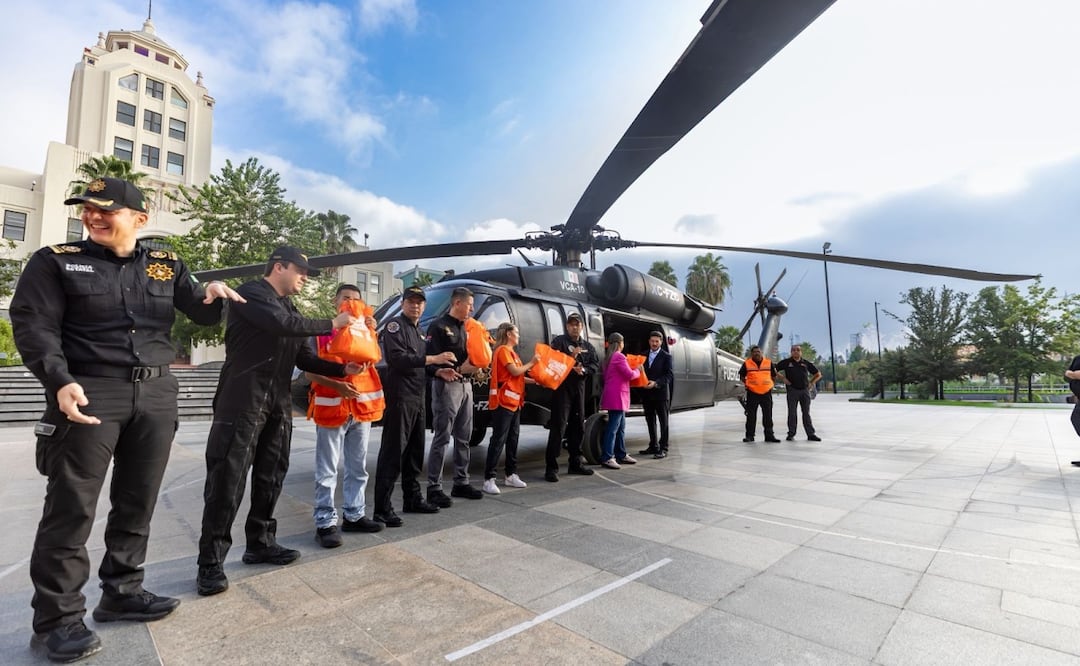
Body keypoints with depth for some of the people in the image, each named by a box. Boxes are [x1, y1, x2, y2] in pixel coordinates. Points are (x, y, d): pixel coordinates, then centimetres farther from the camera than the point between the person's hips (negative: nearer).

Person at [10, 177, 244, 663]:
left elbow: (202, 314, 14)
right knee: (72, 507, 0)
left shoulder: (166, 265, 11)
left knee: (138, 502, 10)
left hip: (156, 396, 3)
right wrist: (60, 381, -20)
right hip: (89, 394, -3)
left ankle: (122, 593, 25)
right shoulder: (55, 261, 3)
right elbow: (34, 326, -5)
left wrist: (211, 295, -10)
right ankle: (56, 618, 14)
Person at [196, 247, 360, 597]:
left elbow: (305, 357, 14)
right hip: (242, 401, -8)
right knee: (227, 478, -3)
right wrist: (332, 324, -13)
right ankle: (210, 561, 7)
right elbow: (283, 325, -23)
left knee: (270, 477, 12)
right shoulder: (250, 293, -5)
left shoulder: (290, 308, 18)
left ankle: (260, 543, 25)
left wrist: (343, 369, -1)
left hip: (278, 404, 8)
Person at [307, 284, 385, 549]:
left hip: (362, 406, 5)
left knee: (357, 468, 12)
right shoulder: (321, 331, 0)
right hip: (331, 407, -5)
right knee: (327, 470, 0)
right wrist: (337, 385, -19)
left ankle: (353, 515, 22)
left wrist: (371, 333, -15)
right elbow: (309, 370, -4)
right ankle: (325, 523, 7)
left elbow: (371, 361, -1)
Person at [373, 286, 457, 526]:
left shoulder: (418, 331, 21)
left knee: (415, 451, 14)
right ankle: (382, 508, -4)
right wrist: (432, 359, -26)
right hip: (400, 396, -9)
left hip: (417, 397, 9)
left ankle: (412, 498, 25)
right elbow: (398, 358, -21)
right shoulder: (395, 326, -6)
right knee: (392, 452, -8)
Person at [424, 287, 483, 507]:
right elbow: (430, 359, -14)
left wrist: (474, 364, -1)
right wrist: (440, 371, -28)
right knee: (442, 438, -4)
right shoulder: (439, 326, -7)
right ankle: (434, 488, 4)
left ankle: (461, 482, 24)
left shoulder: (465, 328, 17)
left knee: (464, 437, 13)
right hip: (447, 385, -8)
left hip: (466, 385, 8)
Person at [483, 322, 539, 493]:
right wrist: (531, 363, -4)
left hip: (514, 402, 10)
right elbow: (515, 371, -17)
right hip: (503, 402, -10)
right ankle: (489, 479, -5)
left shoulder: (511, 352, 21)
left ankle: (511, 475, 21)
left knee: (512, 439, 12)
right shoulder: (503, 350, -9)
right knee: (498, 440, -8)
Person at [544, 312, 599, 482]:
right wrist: (570, 357, -23)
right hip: (562, 387, -6)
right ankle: (551, 467, -7)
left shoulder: (588, 346, 16)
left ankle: (575, 463, 25)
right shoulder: (559, 341, -1)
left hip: (579, 388, 6)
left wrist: (584, 369, -12)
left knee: (578, 426, 12)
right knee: (558, 427, -10)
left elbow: (596, 364, 7)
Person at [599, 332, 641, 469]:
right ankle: (607, 458, -9)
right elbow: (629, 374, -14)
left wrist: (634, 371, 17)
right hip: (617, 396, -10)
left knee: (620, 427, 15)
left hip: (614, 395, 10)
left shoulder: (609, 357, 16)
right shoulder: (619, 356, -13)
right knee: (613, 427, -9)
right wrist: (638, 371, 5)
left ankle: (621, 455, 21)